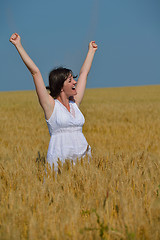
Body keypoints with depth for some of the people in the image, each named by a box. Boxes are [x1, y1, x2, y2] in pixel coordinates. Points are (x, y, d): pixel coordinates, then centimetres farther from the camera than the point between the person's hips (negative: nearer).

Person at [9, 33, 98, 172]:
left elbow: (84, 73, 25)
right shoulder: (50, 105, -1)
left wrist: (91, 51, 35)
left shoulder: (75, 103, 13)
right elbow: (35, 72, -4)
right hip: (60, 159, -5)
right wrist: (19, 46, -5)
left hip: (82, 157, 5)